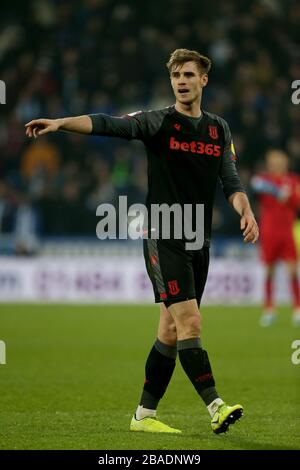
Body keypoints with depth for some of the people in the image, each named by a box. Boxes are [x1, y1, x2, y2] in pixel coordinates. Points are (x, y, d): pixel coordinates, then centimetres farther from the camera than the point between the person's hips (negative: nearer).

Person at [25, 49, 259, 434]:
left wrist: (245, 210, -10)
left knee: (171, 331, 8)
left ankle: (144, 415, 15)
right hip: (163, 239, -6)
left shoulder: (219, 129, 13)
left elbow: (230, 180, 11)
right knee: (189, 320, -16)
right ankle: (216, 408, -21)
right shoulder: (158, 122, -3)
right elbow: (108, 125, -18)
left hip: (199, 243, 6)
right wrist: (61, 123, -34)